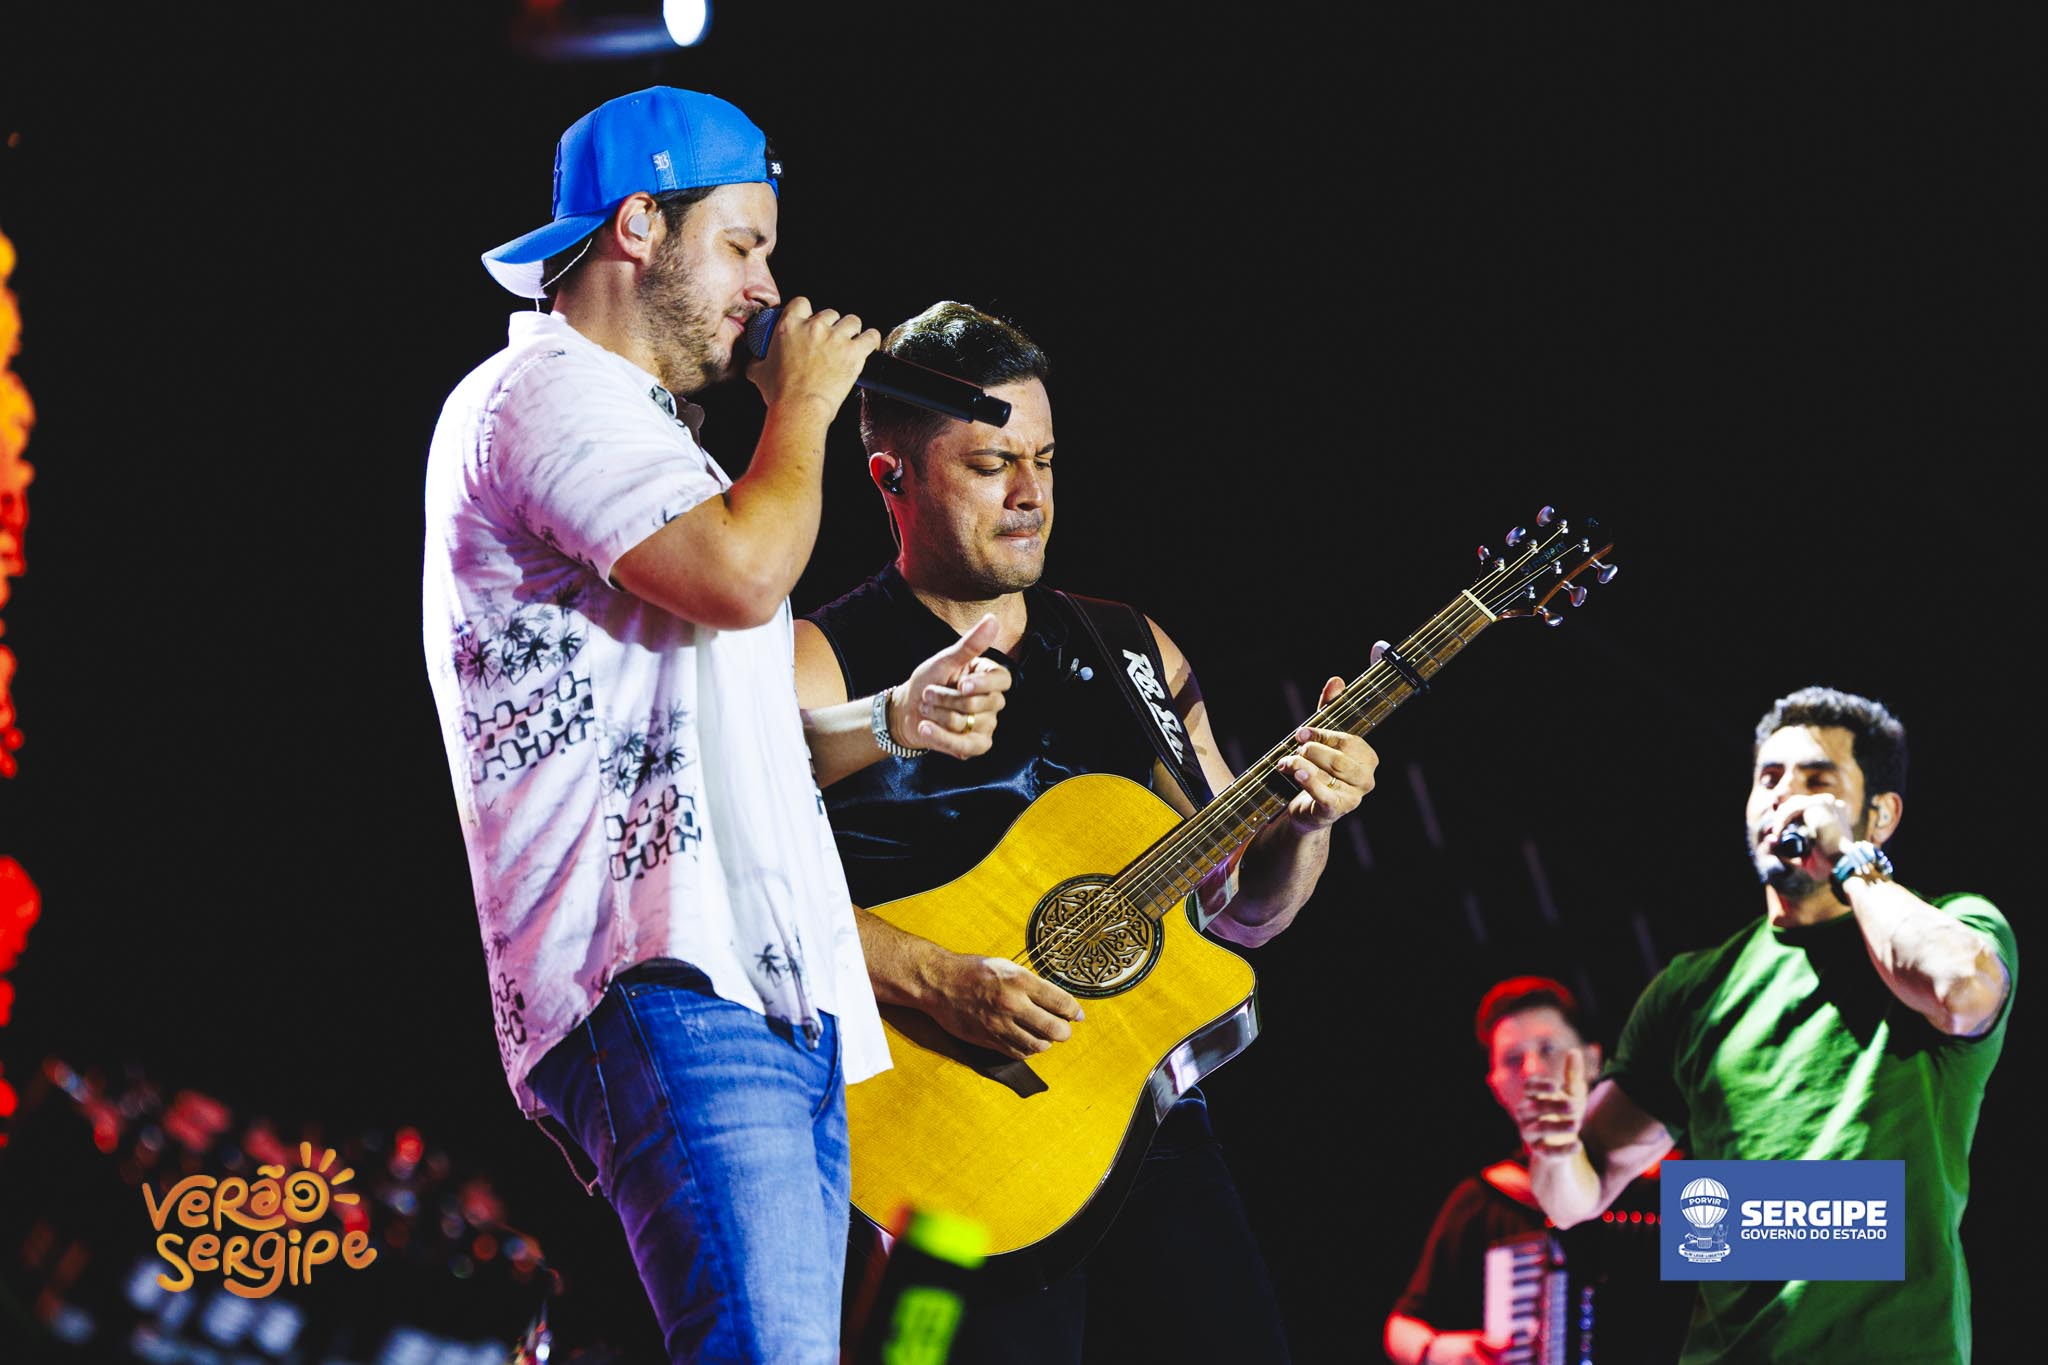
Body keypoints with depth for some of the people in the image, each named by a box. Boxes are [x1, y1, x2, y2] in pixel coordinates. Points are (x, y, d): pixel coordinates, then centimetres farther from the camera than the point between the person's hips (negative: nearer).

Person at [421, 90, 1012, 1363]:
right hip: (670, 986, -11)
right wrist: (805, 402, -1)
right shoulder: (543, 394, -3)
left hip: (778, 989, 11)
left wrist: (892, 719, 15)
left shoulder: (634, 428, 29)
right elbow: (741, 575, -19)